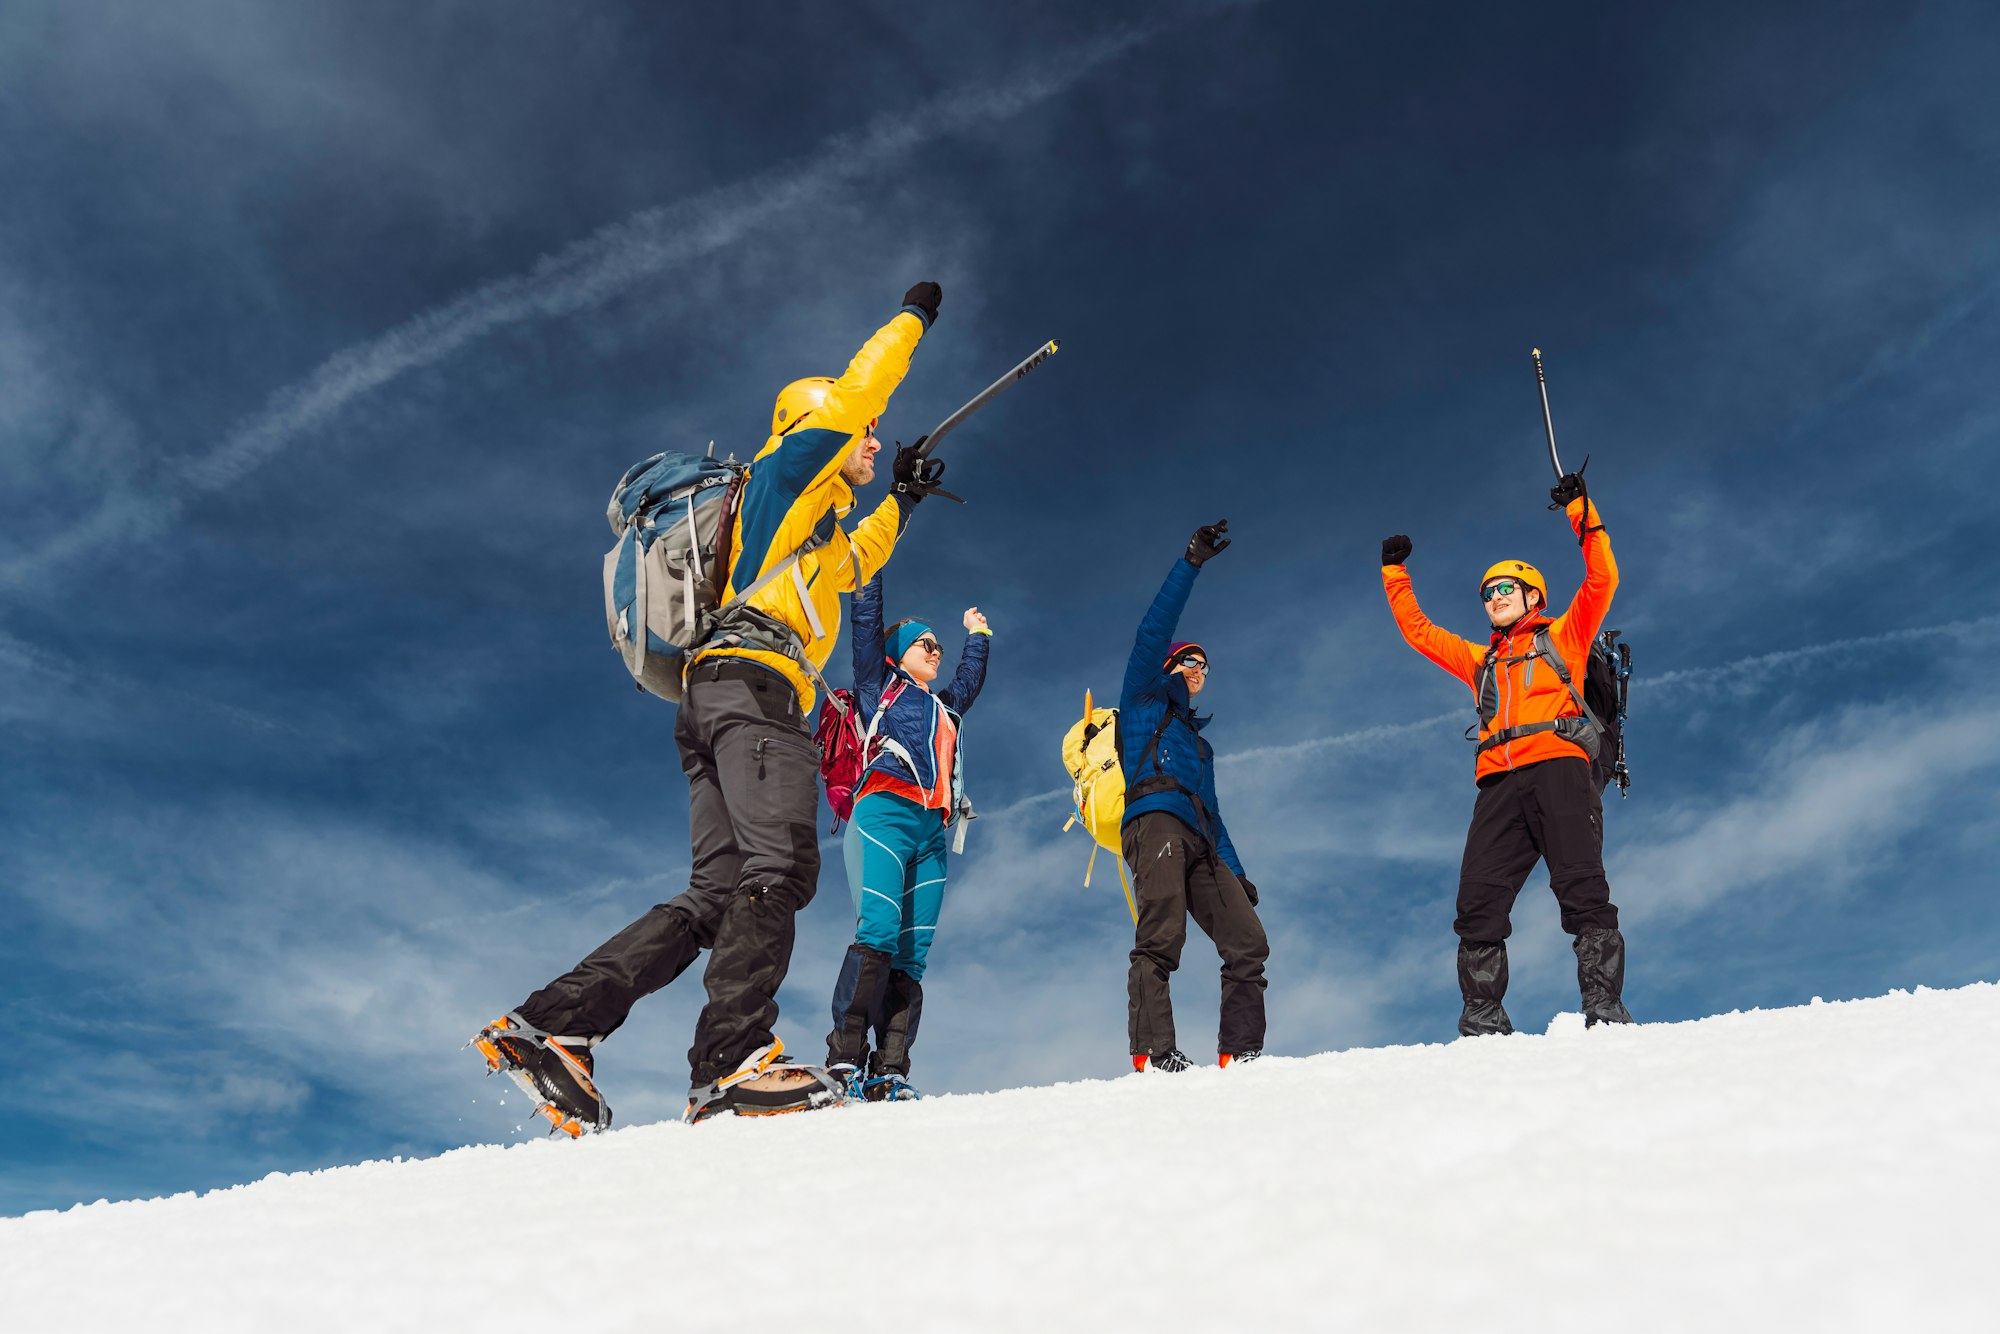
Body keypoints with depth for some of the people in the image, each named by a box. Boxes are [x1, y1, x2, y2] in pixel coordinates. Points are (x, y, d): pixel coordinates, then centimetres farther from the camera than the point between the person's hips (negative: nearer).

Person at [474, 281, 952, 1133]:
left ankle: (549, 1025, -10)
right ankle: (733, 1060, -38)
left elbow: (852, 567, 56)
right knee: (779, 867, -25)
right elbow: (856, 393, 9)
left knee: (715, 897, -3)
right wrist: (914, 316, 24)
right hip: (754, 682, -9)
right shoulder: (787, 467, 14)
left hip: (715, 705, 9)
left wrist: (901, 502, 60)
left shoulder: (820, 532, 37)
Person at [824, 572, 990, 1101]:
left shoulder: (944, 707, 34)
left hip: (931, 835, 6)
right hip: (885, 814, -6)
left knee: (911, 955, -8)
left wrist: (977, 634, 61)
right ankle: (844, 1059, -30)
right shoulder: (880, 684, 19)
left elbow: (971, 678, 52)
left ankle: (889, 1074, -15)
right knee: (878, 931, -24)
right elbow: (866, 623, 14)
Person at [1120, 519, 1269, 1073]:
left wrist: (1236, 873, 21)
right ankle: (1153, 1056, -34)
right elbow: (1153, 632, 7)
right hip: (1155, 819, -7)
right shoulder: (1145, 698, 21)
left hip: (1199, 844, 7)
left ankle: (1240, 1054, -9)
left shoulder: (1198, 741, 38)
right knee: (1161, 939, -24)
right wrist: (1192, 563, 4)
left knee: (1248, 943, -8)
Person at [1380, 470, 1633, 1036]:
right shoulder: (1480, 660, 32)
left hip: (1559, 769, -4)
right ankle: (1482, 1022, -9)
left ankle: (1605, 1011, -19)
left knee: (1583, 893, -18)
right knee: (1478, 907, -9)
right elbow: (1418, 630, 38)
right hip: (1500, 784, 4)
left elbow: (1602, 580, 11)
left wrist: (1582, 512, 8)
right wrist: (1394, 571, 39)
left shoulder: (1563, 636, 21)